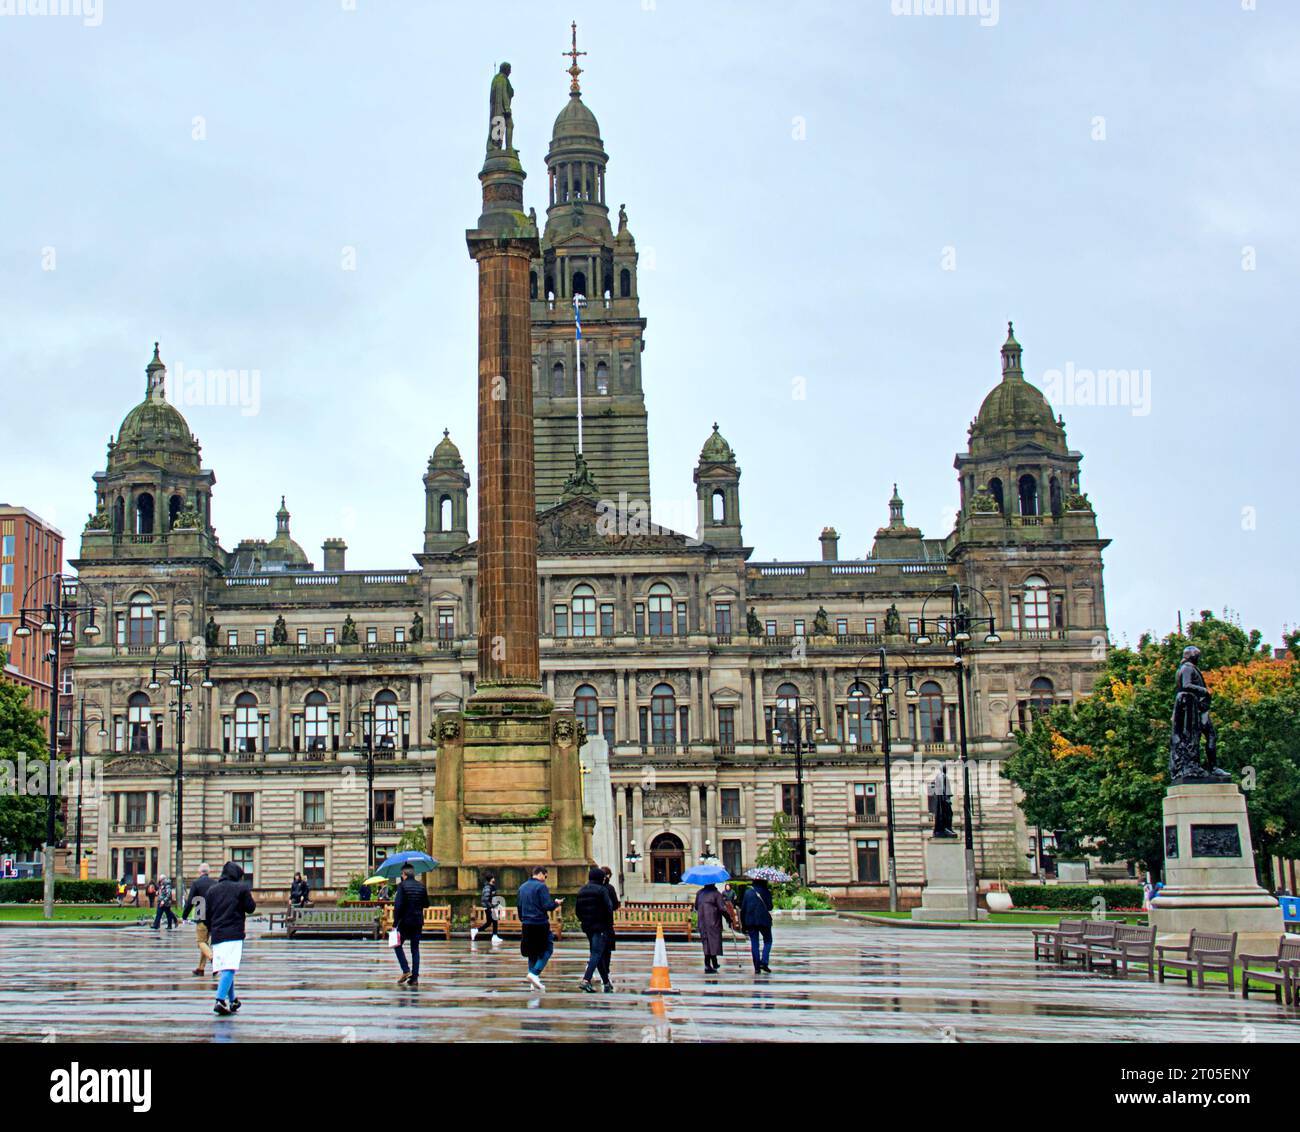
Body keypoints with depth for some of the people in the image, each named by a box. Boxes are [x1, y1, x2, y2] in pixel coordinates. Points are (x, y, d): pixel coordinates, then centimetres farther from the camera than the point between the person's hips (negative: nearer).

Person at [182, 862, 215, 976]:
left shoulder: (196, 883, -6)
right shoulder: (215, 883, 7)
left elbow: (190, 902, -9)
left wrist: (184, 916, 0)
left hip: (202, 918, -5)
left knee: (201, 941, 0)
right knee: (205, 941, 15)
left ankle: (212, 957, -26)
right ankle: (201, 968, 17)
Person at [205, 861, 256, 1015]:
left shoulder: (212, 890, 14)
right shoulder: (241, 888, 1)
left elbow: (207, 914, 16)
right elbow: (250, 908, 4)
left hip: (216, 934, 5)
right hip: (234, 934, -5)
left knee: (223, 969, 14)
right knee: (229, 968, -13)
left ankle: (232, 1001, 23)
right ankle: (220, 1001, -28)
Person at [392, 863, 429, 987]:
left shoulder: (402, 886, -9)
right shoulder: (421, 886, 6)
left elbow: (398, 905, -16)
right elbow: (426, 904, 13)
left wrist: (395, 923, -14)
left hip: (405, 921, -4)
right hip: (418, 922, 4)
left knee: (398, 945, 11)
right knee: (415, 949, 8)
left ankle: (406, 970, -5)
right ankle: (414, 977, 4)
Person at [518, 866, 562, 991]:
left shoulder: (522, 887, 12)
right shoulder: (541, 886, -11)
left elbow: (519, 906, 18)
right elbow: (547, 906, -17)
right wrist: (556, 903, 2)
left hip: (526, 925, 7)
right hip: (540, 923, -7)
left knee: (532, 952, 13)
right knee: (547, 949, 5)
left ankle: (534, 983, 14)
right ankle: (535, 973, -10)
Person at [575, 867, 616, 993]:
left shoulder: (581, 890, 12)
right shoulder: (602, 890, -9)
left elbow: (577, 909, 15)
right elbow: (609, 908, -13)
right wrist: (610, 926, -5)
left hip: (587, 926, 7)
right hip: (600, 927, -7)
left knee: (598, 954, 15)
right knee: (597, 953, -9)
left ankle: (606, 982, 21)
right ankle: (586, 980, -23)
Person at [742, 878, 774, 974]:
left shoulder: (748, 892, 8)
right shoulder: (766, 892, -2)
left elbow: (743, 908, 7)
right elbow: (770, 907, -6)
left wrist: (743, 923, 11)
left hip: (750, 921, 3)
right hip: (764, 920, -3)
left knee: (754, 943, 7)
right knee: (768, 941, 12)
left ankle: (757, 967, 4)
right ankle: (764, 962, -5)